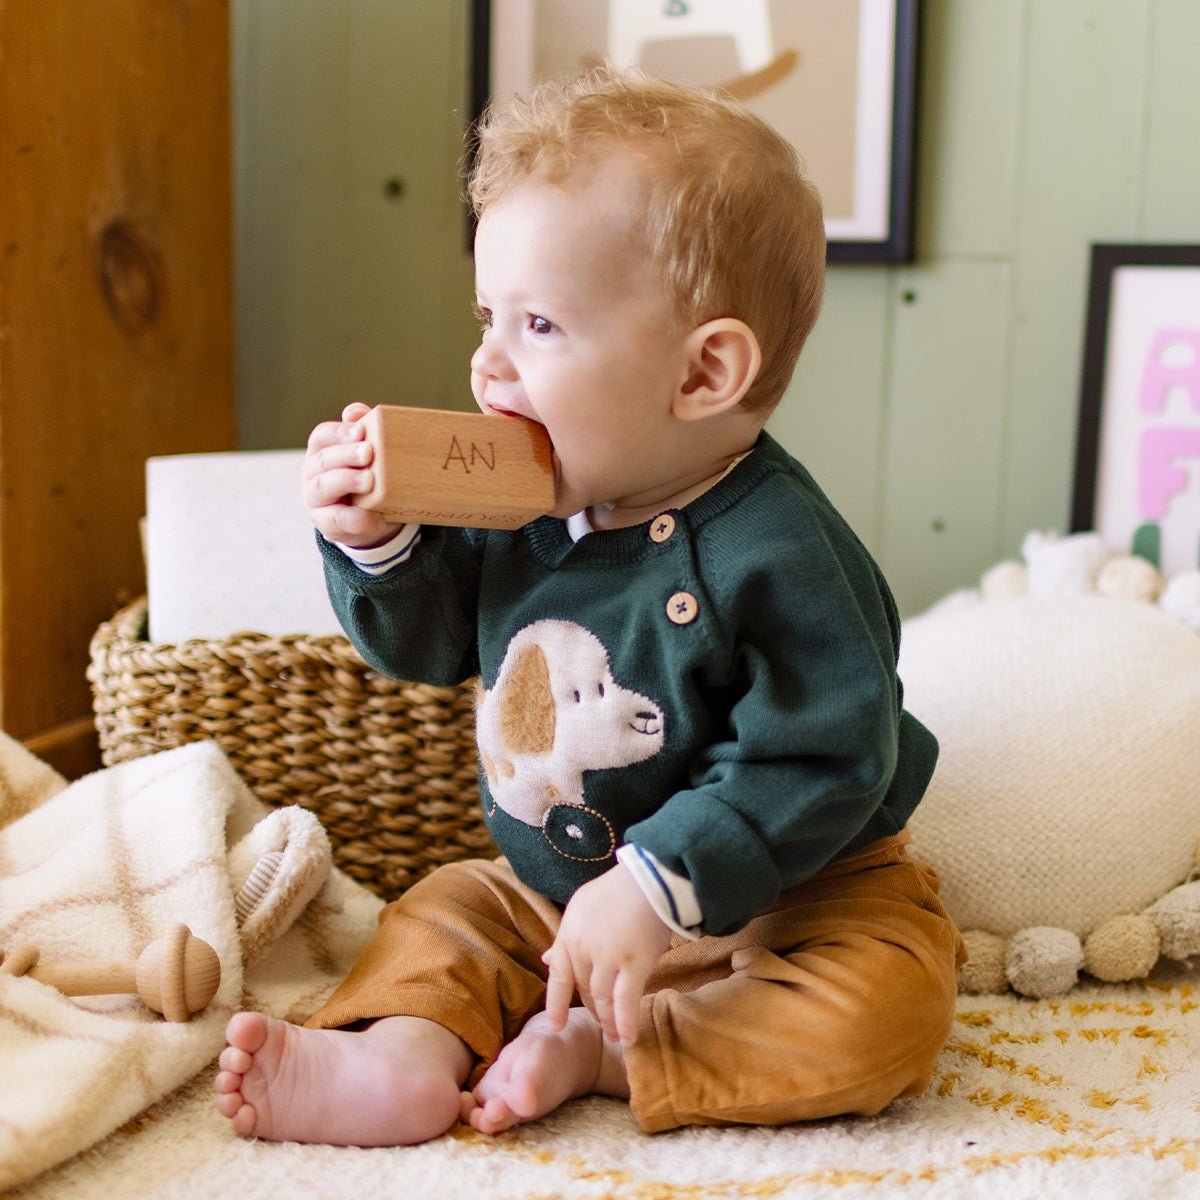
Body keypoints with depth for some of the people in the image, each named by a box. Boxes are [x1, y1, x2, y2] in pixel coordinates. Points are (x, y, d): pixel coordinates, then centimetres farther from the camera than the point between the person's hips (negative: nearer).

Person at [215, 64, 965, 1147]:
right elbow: (424, 644, 7)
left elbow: (818, 766, -28)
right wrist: (375, 543, -13)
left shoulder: (778, 554, -27)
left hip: (778, 897, -6)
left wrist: (655, 887, -33)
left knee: (886, 1002, -27)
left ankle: (589, 1047, -21)